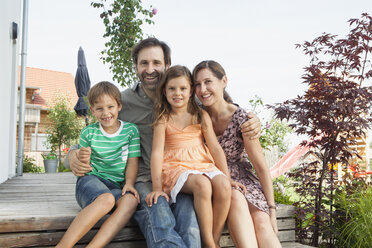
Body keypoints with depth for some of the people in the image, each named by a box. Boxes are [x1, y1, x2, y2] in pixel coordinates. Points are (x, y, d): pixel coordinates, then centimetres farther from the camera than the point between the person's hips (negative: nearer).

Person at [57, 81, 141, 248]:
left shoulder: (131, 130, 7)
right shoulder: (88, 132, 5)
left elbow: (132, 162, 4)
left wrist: (129, 184, -12)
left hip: (116, 186, 2)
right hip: (91, 180, -1)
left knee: (131, 200, -34)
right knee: (106, 199, -37)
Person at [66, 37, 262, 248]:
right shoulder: (123, 102, 6)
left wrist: (251, 123, -6)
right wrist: (74, 155, -11)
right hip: (145, 181, -1)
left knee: (191, 231, -30)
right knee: (161, 228, -33)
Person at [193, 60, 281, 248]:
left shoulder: (241, 118, -12)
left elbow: (261, 167, -9)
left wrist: (271, 208, -10)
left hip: (241, 177, 0)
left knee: (261, 222, -29)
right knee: (235, 198, -34)